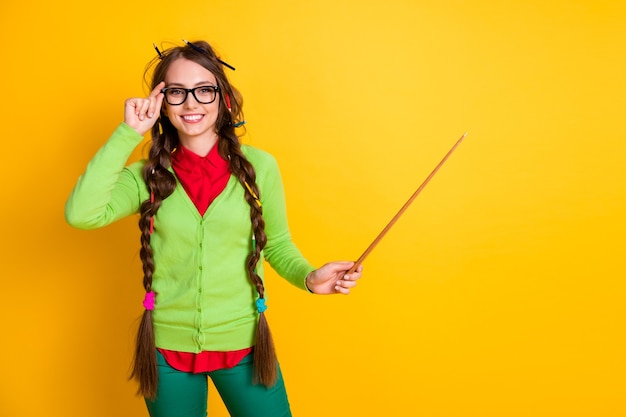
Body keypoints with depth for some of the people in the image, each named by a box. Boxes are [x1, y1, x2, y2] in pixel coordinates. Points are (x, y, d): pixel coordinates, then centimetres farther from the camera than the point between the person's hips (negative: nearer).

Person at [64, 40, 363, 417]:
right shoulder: (147, 178, -4)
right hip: (167, 346, 1)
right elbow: (81, 214, -20)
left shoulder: (259, 166, -7)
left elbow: (277, 244, 4)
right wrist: (128, 134, -17)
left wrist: (309, 277, -16)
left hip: (242, 343, -1)